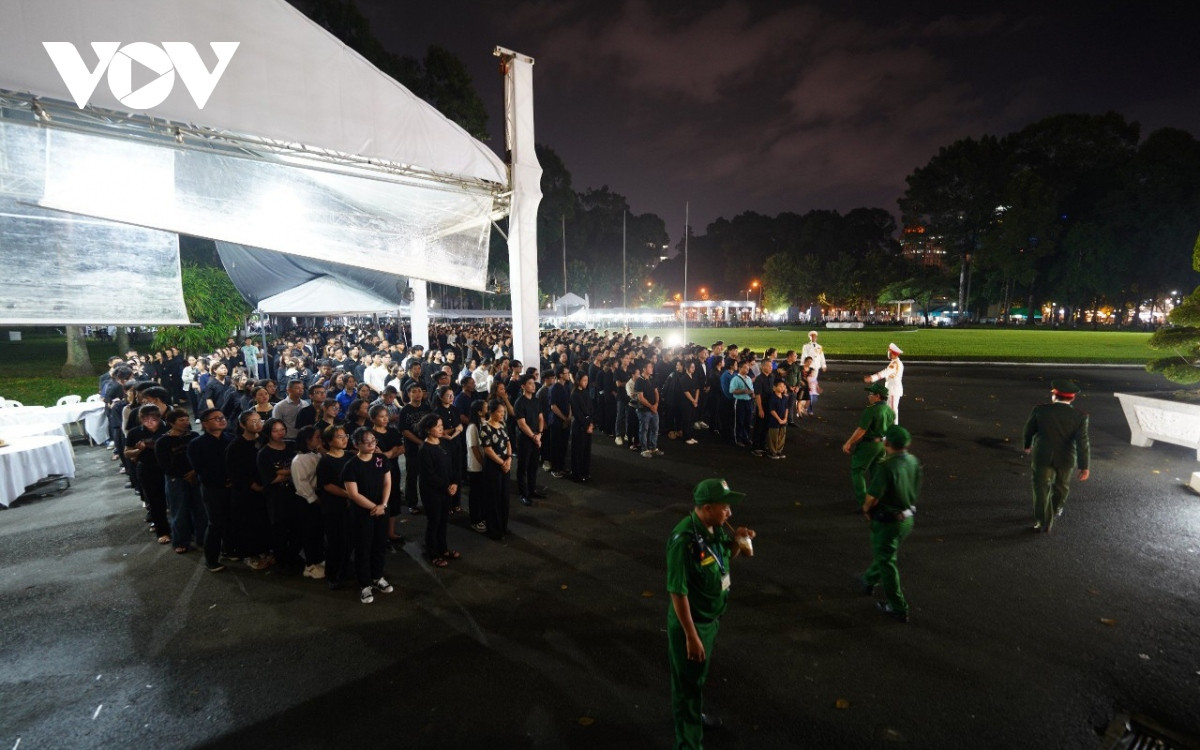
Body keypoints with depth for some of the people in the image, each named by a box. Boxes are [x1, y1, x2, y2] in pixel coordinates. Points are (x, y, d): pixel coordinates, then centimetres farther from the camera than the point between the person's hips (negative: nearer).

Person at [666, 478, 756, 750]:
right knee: (687, 682, 12)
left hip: (712, 617, 8)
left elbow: (726, 557, 10)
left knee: (700, 673, 30)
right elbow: (678, 592, -28)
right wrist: (691, 636, -22)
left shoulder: (715, 527, -9)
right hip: (690, 622, -8)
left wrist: (738, 541, -11)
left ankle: (696, 712, 55)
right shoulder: (684, 540, -33)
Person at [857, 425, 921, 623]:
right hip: (907, 518, 8)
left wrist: (866, 509, -6)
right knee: (885, 554, 27)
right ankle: (869, 581, 49)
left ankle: (898, 608, 20)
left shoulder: (886, 467, -30)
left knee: (886, 562, 9)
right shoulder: (914, 462, -5)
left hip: (888, 521, -8)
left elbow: (873, 496, -26)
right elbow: (916, 490, 7)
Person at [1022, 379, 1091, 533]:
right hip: (1066, 457, 2)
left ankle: (1044, 522, 7)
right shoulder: (1080, 416, -11)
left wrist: (1028, 445, 20)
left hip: (1042, 455, -2)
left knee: (1042, 488, 6)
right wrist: (1085, 466, -10)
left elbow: (1029, 430, 1)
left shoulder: (1040, 410, -11)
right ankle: (1056, 510, 46)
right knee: (1061, 485, 24)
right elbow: (1083, 442, -14)